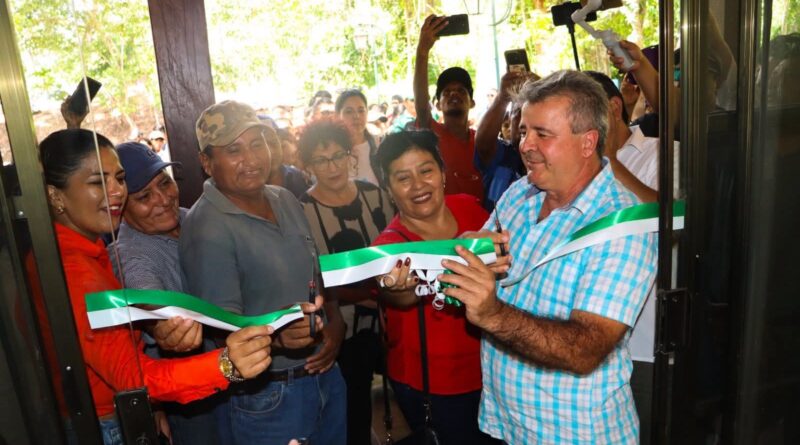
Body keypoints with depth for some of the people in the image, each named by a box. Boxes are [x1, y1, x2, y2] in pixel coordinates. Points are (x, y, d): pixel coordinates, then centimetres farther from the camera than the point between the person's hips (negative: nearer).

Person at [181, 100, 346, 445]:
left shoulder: (287, 200, 3)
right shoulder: (207, 228, -19)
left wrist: (335, 326, -5)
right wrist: (276, 334, -37)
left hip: (325, 373, 7)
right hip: (265, 396, -6)